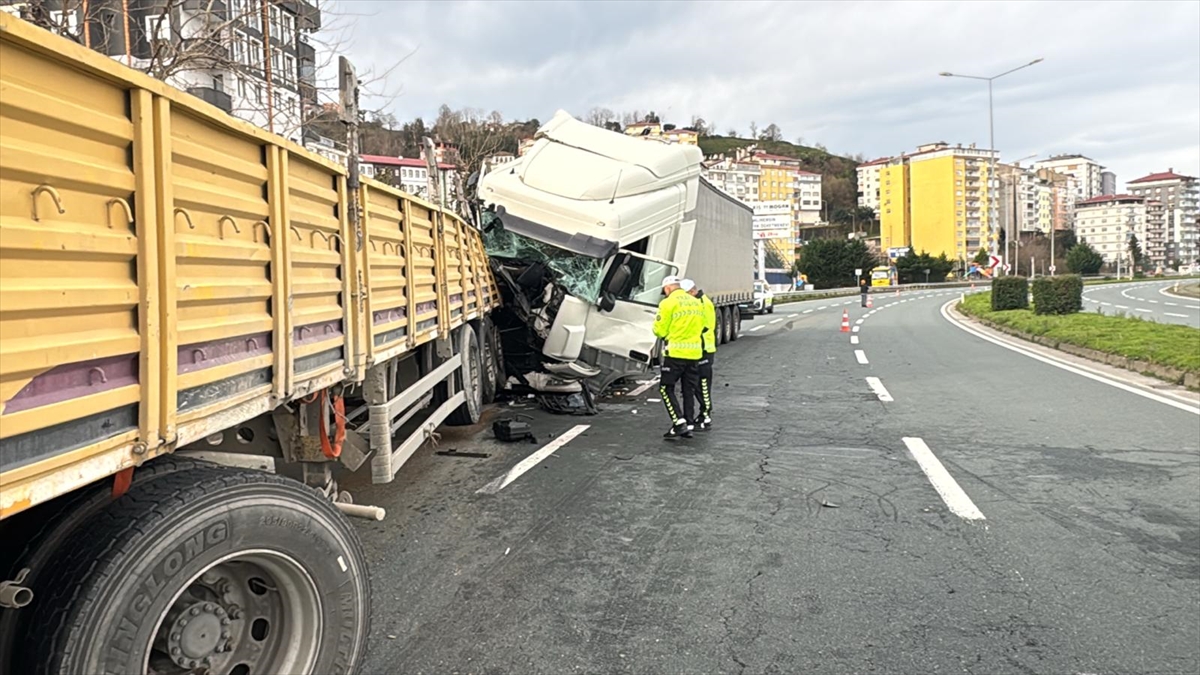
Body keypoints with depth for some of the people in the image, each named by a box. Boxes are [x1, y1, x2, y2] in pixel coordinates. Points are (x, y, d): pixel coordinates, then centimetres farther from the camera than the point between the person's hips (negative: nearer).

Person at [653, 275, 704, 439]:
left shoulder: (668, 303, -9)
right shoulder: (696, 302, 11)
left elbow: (660, 330, -7)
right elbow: (700, 326, 15)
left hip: (676, 352, -6)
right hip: (694, 352, 6)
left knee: (666, 388, 2)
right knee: (689, 390, 13)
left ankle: (679, 423, -8)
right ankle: (689, 425, 14)